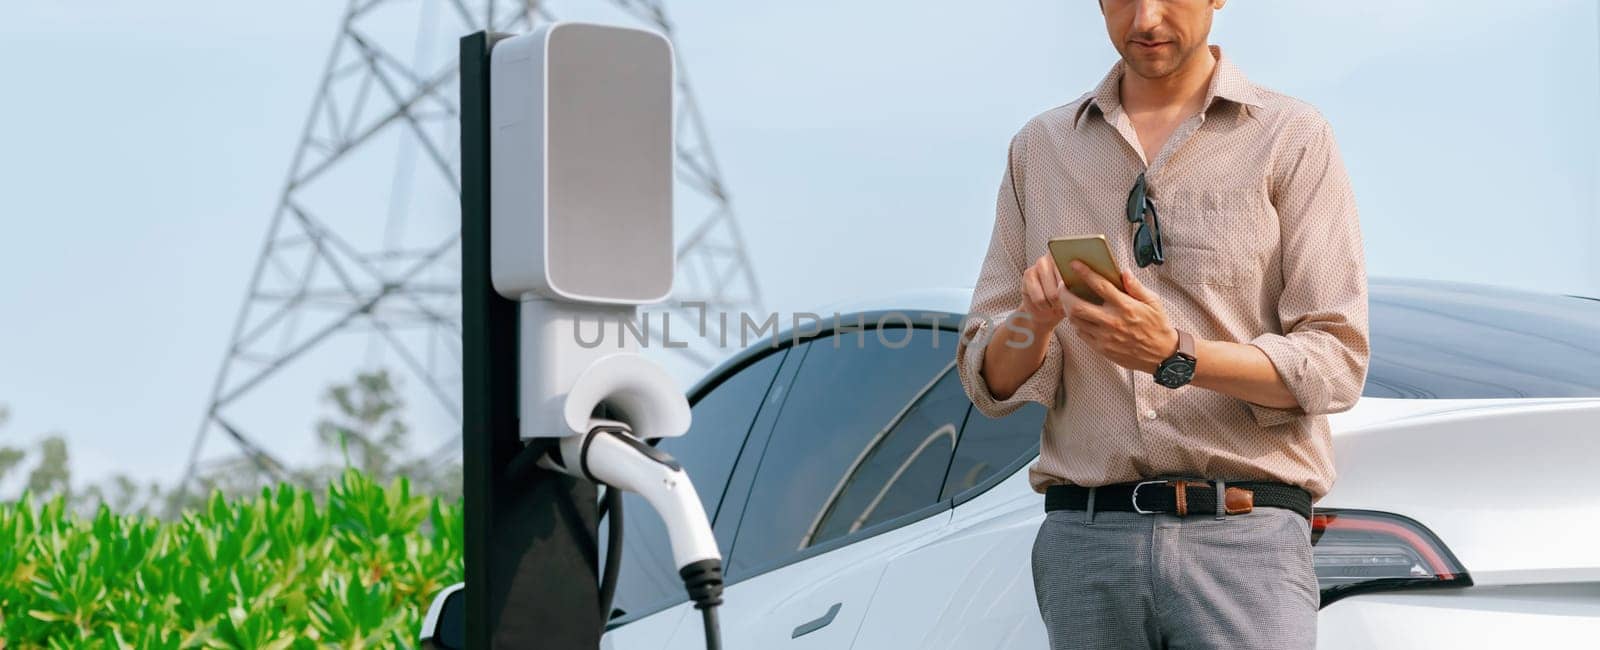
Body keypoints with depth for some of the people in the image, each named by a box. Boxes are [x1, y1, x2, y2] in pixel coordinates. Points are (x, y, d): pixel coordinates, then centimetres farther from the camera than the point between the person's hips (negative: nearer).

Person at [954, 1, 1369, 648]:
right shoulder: (1039, 148, 14)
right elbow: (990, 382, 13)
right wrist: (1035, 320, -10)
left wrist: (1174, 357, -17)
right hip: (1083, 540, 3)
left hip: (1242, 539, -3)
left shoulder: (1292, 138, 4)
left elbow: (1334, 363, -3)